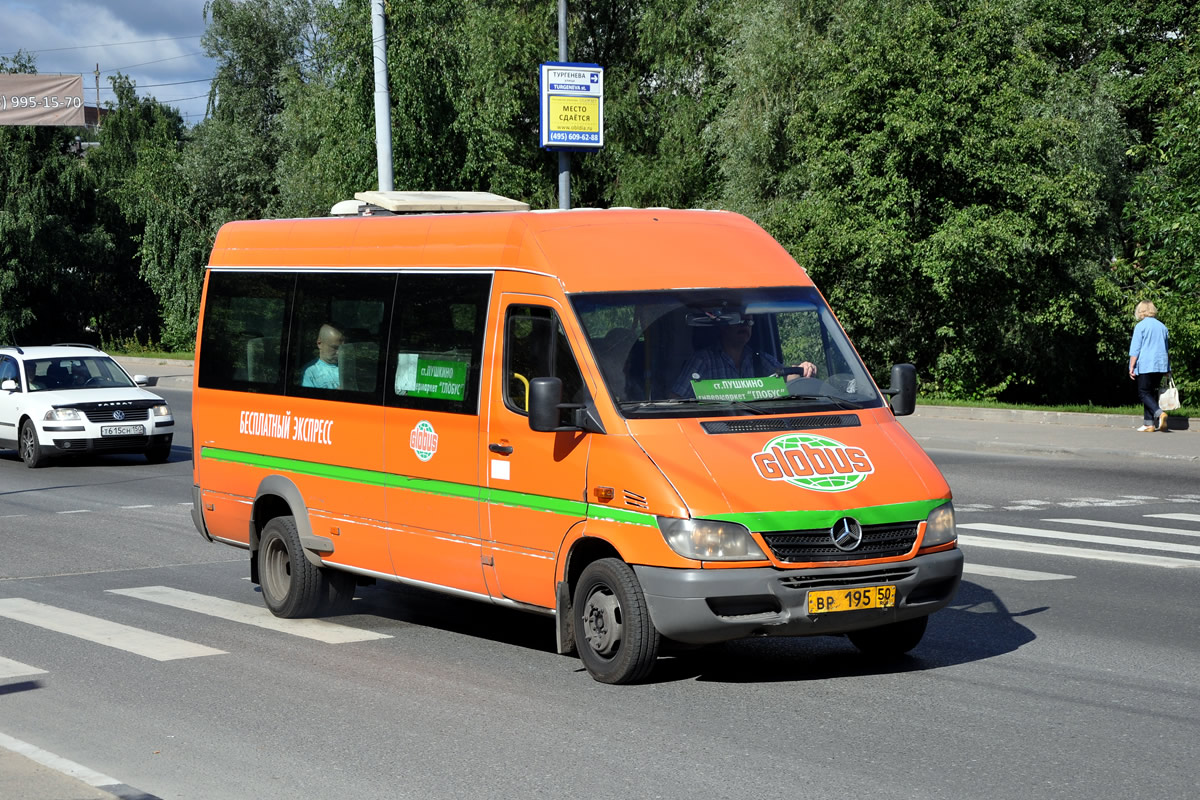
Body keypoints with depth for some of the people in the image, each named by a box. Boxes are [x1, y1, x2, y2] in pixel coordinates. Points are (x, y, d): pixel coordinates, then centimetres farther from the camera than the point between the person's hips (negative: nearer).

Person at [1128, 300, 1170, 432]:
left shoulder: (1140, 326, -5)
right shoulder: (1162, 327, 14)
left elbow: (1135, 350, -9)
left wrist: (1131, 368, -6)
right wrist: (1167, 369, 30)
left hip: (1145, 365, -6)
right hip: (1161, 365, 6)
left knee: (1144, 393, -4)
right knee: (1152, 393, 11)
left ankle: (1159, 413, -26)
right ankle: (1149, 423, 7)